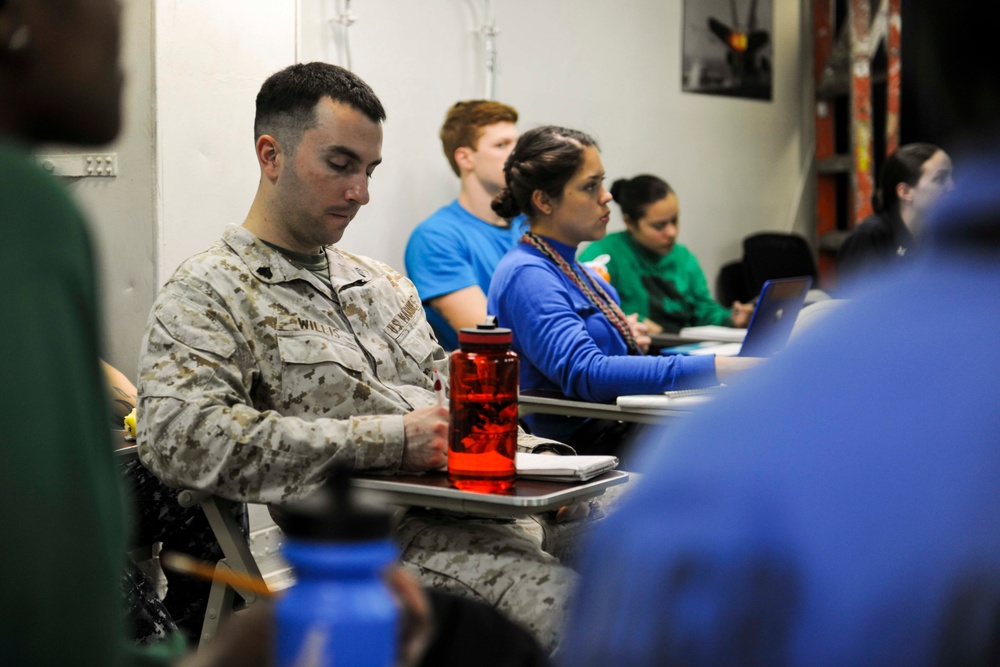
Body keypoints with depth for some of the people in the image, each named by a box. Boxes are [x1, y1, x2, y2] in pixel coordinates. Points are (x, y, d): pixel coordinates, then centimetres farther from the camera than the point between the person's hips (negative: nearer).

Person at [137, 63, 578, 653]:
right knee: (569, 607, -33)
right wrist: (390, 440, -17)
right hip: (388, 532, -8)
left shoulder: (382, 283, 25)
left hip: (498, 504, 8)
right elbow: (179, 436, -16)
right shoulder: (206, 294, 1)